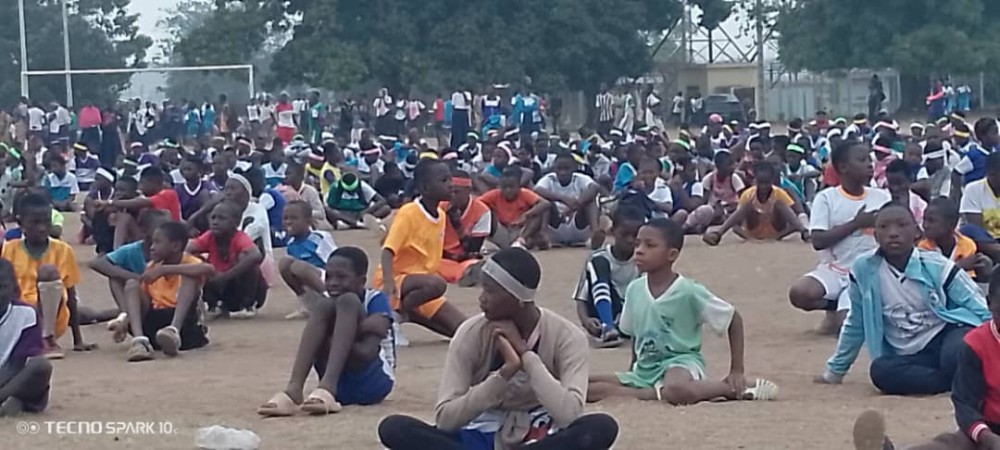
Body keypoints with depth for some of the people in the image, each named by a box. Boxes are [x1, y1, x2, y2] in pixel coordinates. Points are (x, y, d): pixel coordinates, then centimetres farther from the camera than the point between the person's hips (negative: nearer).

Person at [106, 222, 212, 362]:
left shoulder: (190, 262, -5)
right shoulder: (152, 268, 12)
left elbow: (209, 269, -30)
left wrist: (164, 270, -30)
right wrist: (125, 317, -13)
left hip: (184, 325, -5)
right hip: (156, 323, 5)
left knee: (190, 276, -20)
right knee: (132, 283, -11)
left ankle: (174, 331, -41)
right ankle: (139, 340, -35)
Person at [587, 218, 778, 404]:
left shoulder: (689, 291, -12)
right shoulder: (634, 289, 2)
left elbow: (734, 319, -4)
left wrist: (736, 371, -6)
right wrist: (633, 373, 13)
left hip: (681, 362, -6)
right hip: (645, 370, 6)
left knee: (676, 390, -44)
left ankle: (737, 389, -18)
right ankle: (659, 393, -23)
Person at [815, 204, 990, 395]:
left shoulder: (937, 267, -8)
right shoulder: (864, 269, -5)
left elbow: (981, 310, -2)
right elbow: (855, 325, 10)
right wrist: (835, 370, 16)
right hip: (911, 356, 3)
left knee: (956, 357, -40)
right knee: (880, 371, -32)